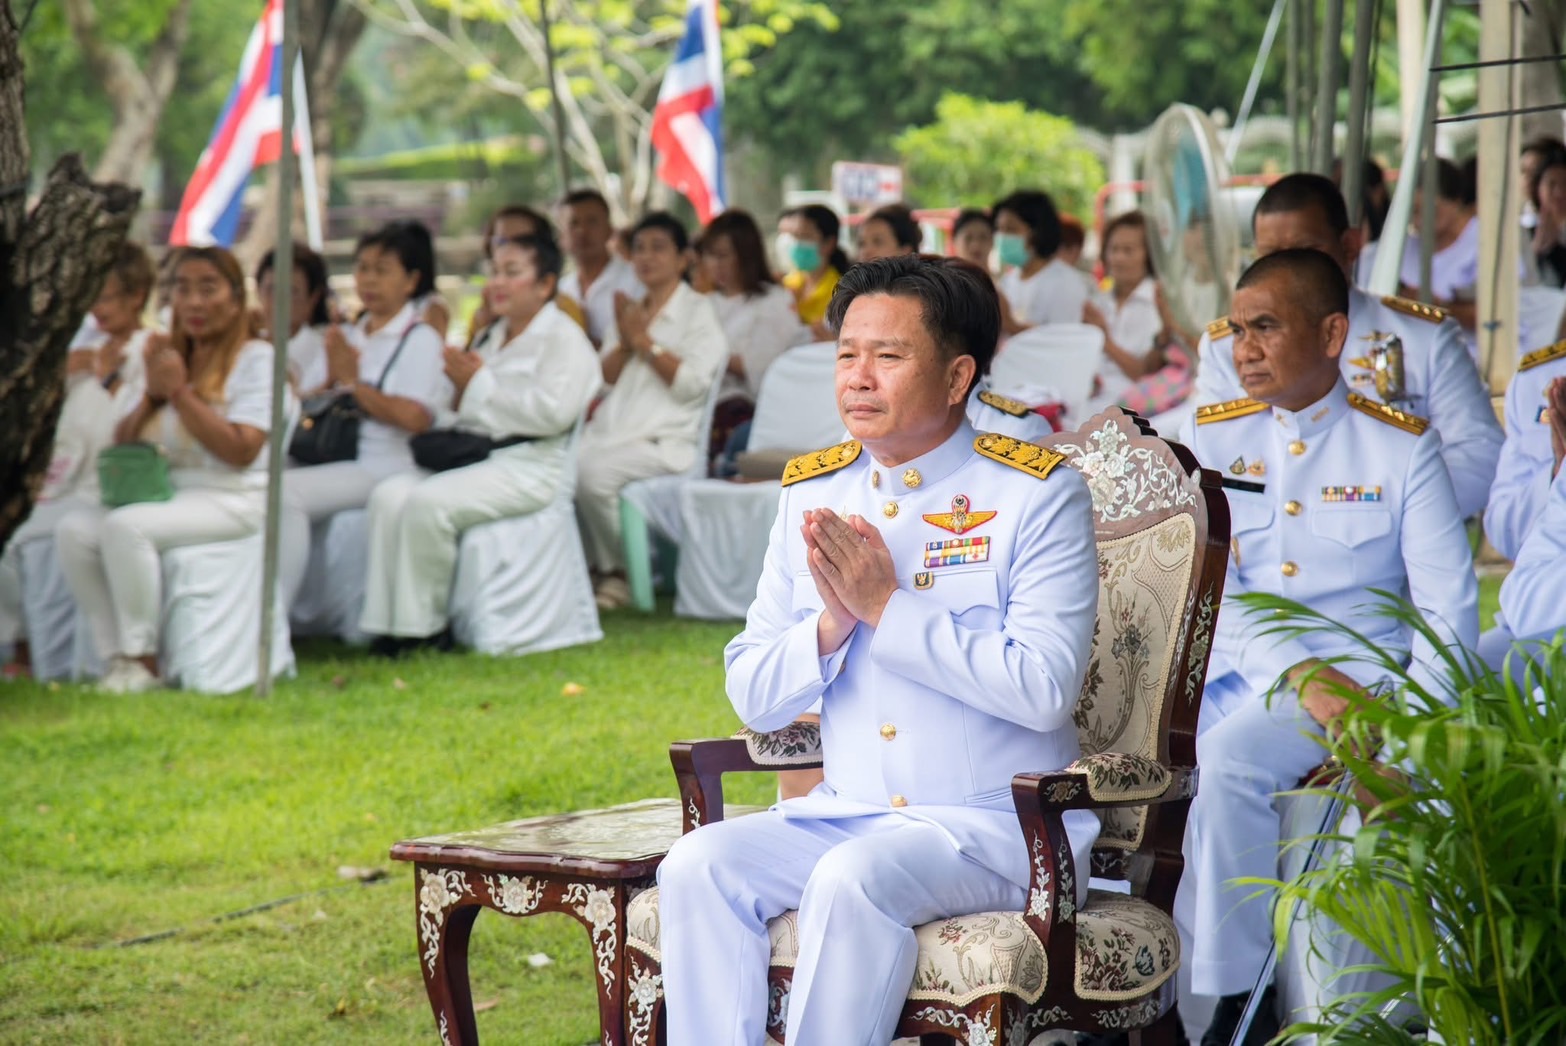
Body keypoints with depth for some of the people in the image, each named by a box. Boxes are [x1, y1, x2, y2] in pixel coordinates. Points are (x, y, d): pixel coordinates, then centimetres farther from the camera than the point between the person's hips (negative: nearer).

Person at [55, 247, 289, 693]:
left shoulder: (256, 357, -3)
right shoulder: (165, 356, 18)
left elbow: (242, 451, -15)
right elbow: (121, 446, 15)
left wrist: (180, 392, -14)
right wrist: (151, 394, -3)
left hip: (231, 499, -7)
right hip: (164, 494, 7)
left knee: (124, 527, -31)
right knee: (73, 530, -18)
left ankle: (143, 662, -21)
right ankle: (117, 656, -15)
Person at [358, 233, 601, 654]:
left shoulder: (564, 338, -2)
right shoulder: (493, 337, 25)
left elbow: (552, 412, -19)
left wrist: (478, 383, -12)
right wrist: (458, 389, 3)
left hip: (528, 465, -8)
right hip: (471, 455, 8)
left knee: (429, 502, -30)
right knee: (390, 495, -18)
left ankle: (423, 624, -18)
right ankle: (390, 620, -20)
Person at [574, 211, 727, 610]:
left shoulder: (698, 312, 4)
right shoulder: (629, 311, 24)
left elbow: (693, 385, -10)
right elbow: (602, 379, 16)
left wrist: (645, 342, -8)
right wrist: (625, 342, -1)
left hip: (665, 440, -6)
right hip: (614, 428, 6)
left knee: (594, 472, -32)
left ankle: (617, 572, -12)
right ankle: (589, 565, -7)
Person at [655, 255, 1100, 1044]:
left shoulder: (1036, 494, -6)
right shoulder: (809, 494, 10)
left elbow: (1043, 688, -18)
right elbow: (753, 696, 9)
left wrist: (888, 608, -17)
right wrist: (831, 623, -11)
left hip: (1000, 824, -5)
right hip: (846, 814, 5)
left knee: (852, 878, -33)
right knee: (698, 865, -20)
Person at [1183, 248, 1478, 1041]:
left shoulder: (1401, 446, 5)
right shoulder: (1215, 437, 11)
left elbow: (1448, 609, 0)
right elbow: (1210, 586, 0)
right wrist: (1297, 676, -16)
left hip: (1353, 672, -3)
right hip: (1232, 670, 3)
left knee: (1227, 759, -32)